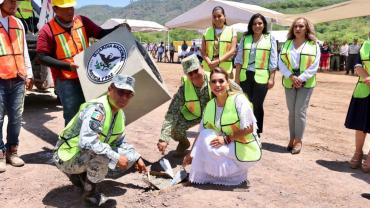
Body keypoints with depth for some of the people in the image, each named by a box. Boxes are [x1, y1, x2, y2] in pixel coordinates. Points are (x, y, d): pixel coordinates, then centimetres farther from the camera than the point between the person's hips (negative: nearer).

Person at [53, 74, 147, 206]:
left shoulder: (120, 114, 2)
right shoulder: (96, 109, -27)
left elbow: (120, 143, 17)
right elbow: (87, 142, -39)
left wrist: (136, 158, 11)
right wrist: (116, 157, -32)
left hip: (90, 156, 9)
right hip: (68, 158, -8)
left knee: (129, 157, 1)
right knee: (103, 155, -34)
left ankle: (82, 175, 11)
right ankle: (90, 192, -7)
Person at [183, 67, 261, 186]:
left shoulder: (239, 99, -18)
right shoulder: (209, 105, 0)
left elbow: (248, 129, -18)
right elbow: (201, 132, 5)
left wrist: (226, 139, -21)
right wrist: (191, 154, 2)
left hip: (245, 149, -6)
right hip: (228, 148, 7)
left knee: (208, 144, -23)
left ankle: (237, 173, -2)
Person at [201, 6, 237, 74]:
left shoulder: (231, 31, 6)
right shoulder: (207, 31, 11)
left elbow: (232, 51, -3)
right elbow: (203, 51, 6)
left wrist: (218, 61, -15)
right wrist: (209, 62, -14)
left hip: (225, 68, -1)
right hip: (208, 68, 2)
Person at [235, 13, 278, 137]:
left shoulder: (270, 39, 4)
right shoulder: (245, 38, 8)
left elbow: (273, 61, 2)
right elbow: (239, 59, 7)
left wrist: (272, 78, -4)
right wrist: (237, 77, 2)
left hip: (261, 77, -2)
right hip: (245, 76, 2)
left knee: (257, 105, 3)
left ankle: (257, 132, 16)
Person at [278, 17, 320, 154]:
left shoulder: (314, 45, 2)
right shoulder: (287, 44, 10)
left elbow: (314, 66, -5)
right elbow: (281, 63, 1)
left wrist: (301, 79, -14)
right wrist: (291, 77, -13)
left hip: (306, 83, -2)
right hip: (289, 83, 3)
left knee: (300, 112, -4)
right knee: (292, 112, 7)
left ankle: (298, 140, 7)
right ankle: (292, 138, 16)